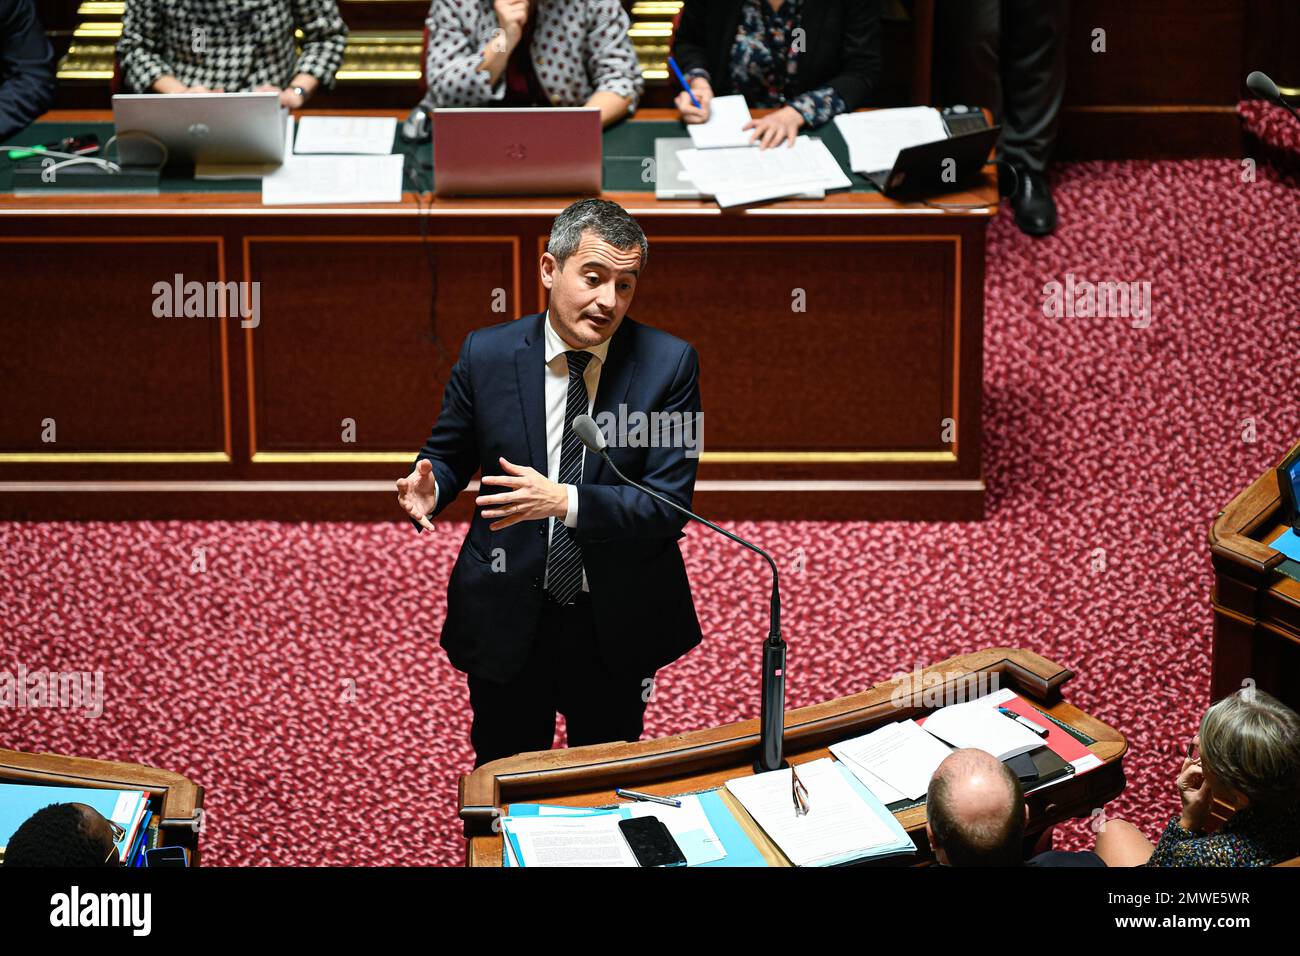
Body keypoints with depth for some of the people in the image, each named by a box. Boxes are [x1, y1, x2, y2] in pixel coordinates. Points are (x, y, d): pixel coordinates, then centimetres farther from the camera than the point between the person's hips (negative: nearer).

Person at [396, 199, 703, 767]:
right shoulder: (486, 354, -7)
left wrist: (564, 501, -30)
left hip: (616, 626, -1)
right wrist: (429, 489, -18)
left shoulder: (668, 363, -11)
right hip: (507, 619, 1)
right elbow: (449, 455, 7)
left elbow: (670, 502, -16)